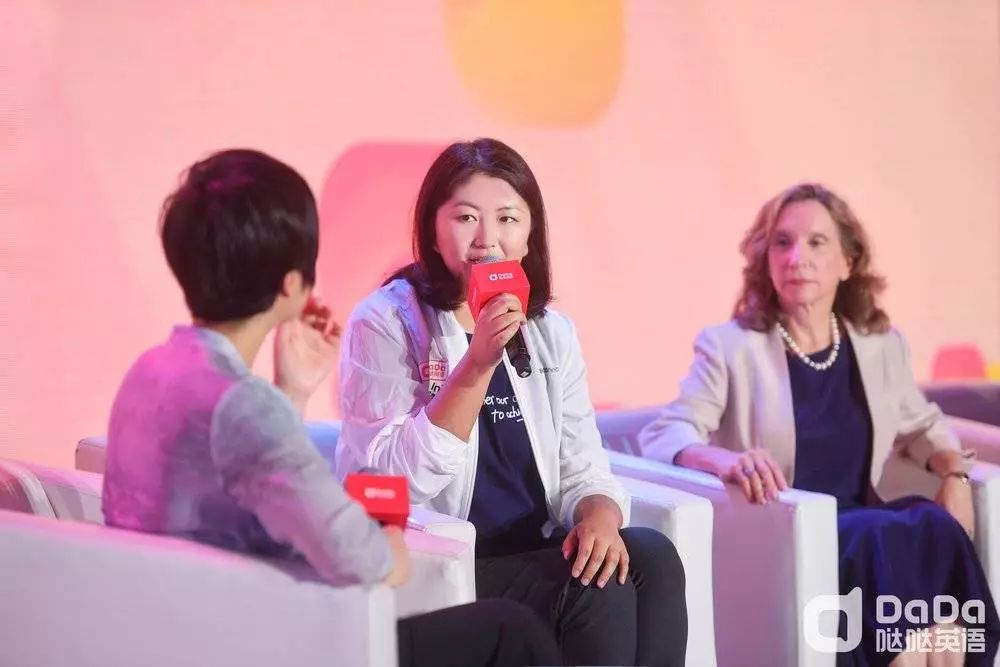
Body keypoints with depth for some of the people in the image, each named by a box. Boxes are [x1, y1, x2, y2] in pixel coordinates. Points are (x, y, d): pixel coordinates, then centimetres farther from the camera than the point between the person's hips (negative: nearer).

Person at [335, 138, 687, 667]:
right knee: (602, 592, -24)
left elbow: (582, 470, 7)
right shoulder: (384, 323, -8)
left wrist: (599, 516, -17)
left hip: (535, 558, 5)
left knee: (651, 557, -22)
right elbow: (392, 482, -18)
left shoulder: (552, 332, 9)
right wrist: (477, 364, -27)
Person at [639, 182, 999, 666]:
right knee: (882, 537, -33)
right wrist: (724, 460, -33)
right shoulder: (729, 346, -2)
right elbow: (661, 435, -11)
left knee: (936, 528, -28)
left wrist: (955, 476, 5)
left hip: (865, 526, 5)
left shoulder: (882, 344, 12)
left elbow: (921, 424, 28)